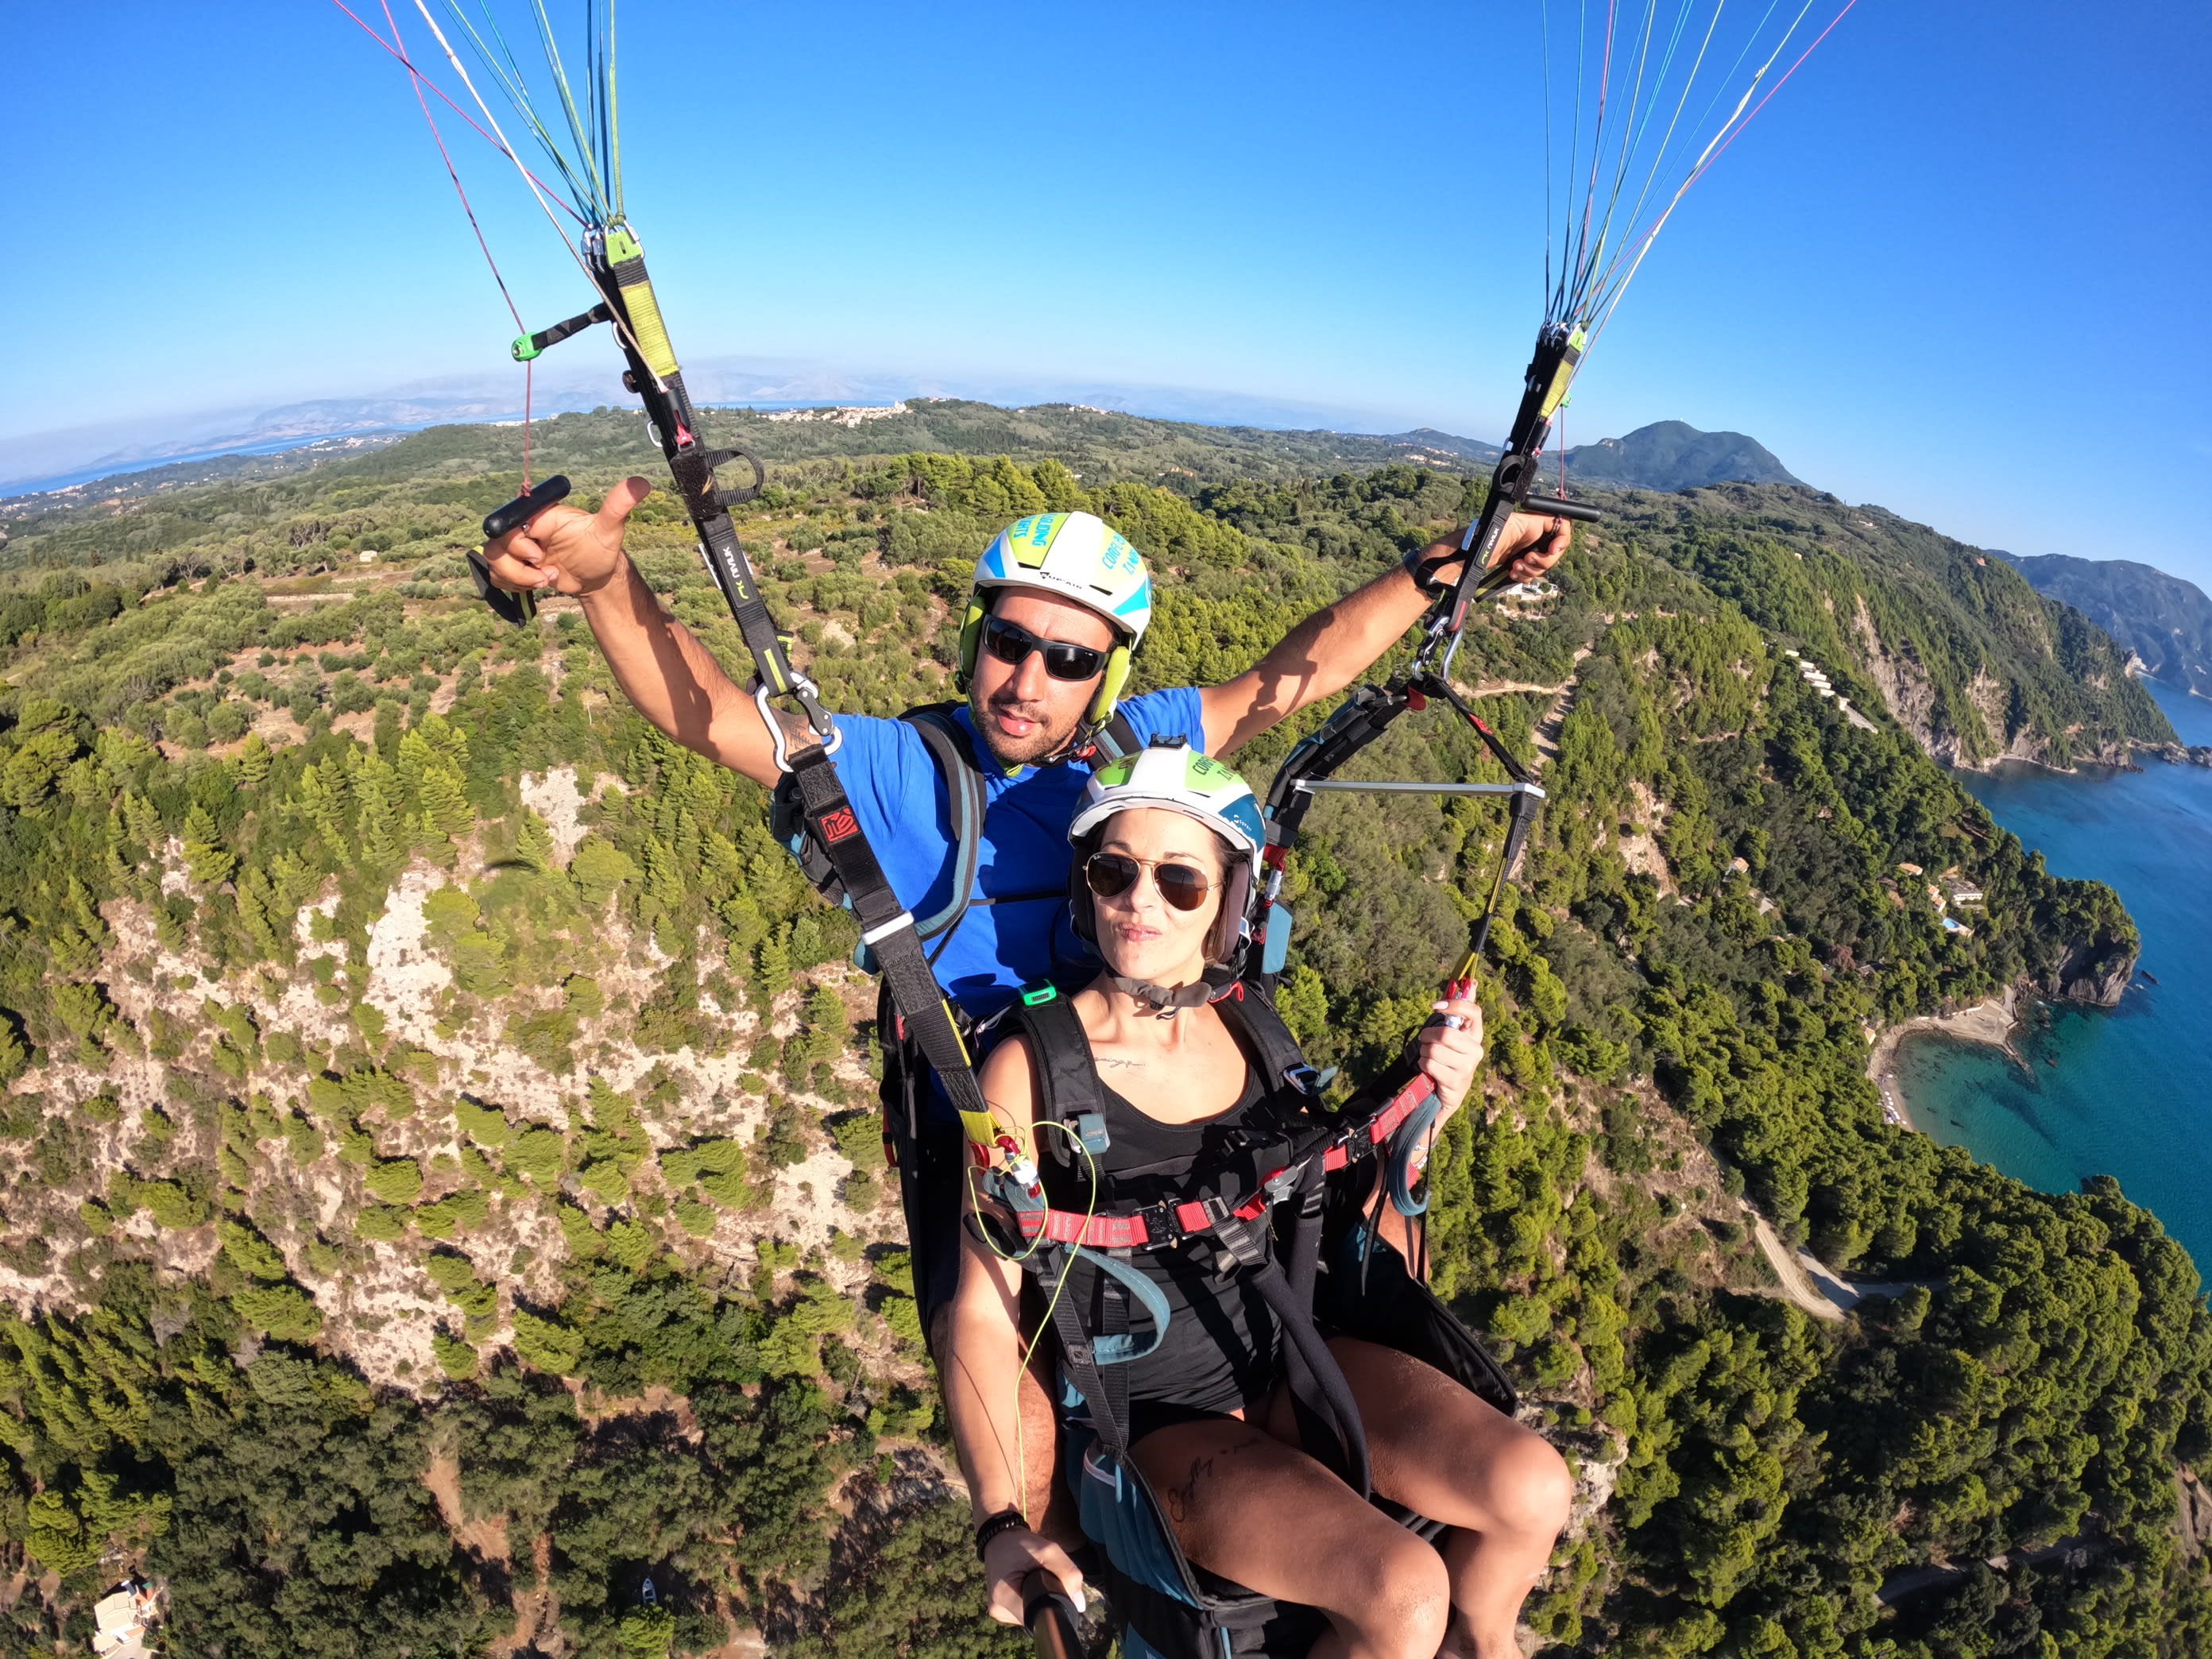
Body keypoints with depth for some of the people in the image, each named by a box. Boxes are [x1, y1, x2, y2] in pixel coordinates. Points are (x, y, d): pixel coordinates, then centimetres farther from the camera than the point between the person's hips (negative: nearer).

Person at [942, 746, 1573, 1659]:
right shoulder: (1031, 1068, -17)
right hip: (1160, 1418, -4)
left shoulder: (1251, 1034, -3)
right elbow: (982, 1309, -14)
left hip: (1290, 1354, 5)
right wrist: (1003, 1525, -20)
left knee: (1533, 1489, -12)